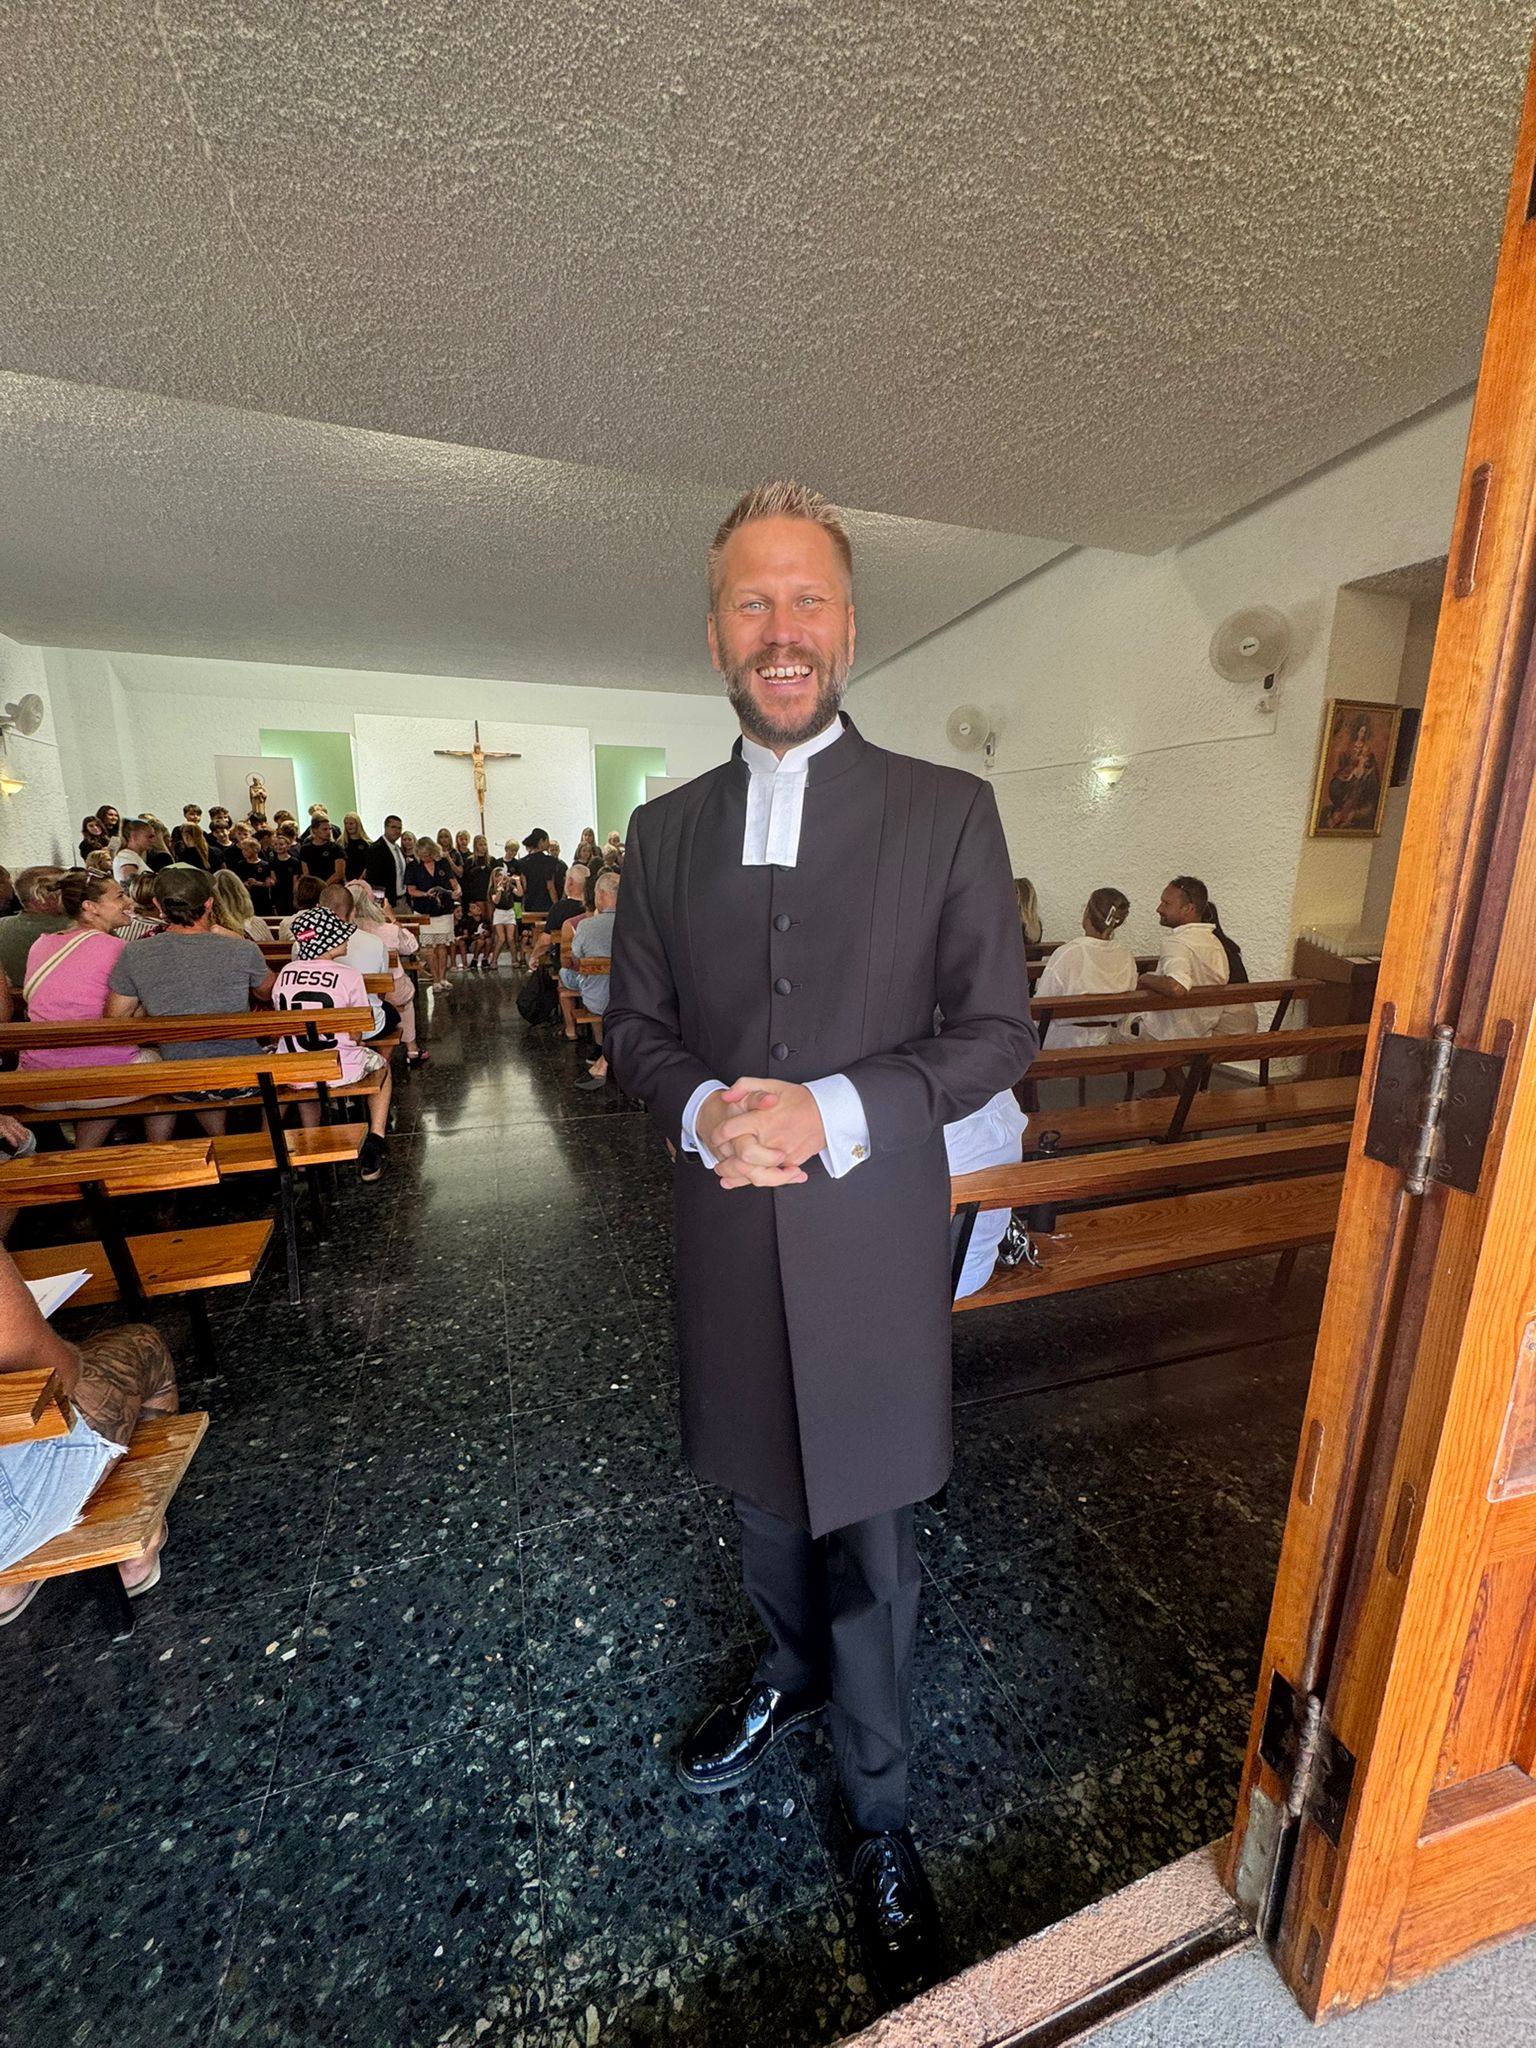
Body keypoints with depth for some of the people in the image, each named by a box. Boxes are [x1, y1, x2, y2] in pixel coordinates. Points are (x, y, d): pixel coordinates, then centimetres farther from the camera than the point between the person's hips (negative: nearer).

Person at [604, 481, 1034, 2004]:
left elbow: (1000, 1028, -6)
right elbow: (633, 1024, 6)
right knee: (761, 1498, 25)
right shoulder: (666, 830, 6)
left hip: (873, 1245, -3)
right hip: (725, 1242, 4)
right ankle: (790, 1674, 57)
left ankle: (878, 1816, 44)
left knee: (869, 1542, 14)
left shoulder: (948, 813, -3)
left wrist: (837, 1112, -20)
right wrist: (703, 1110, -16)